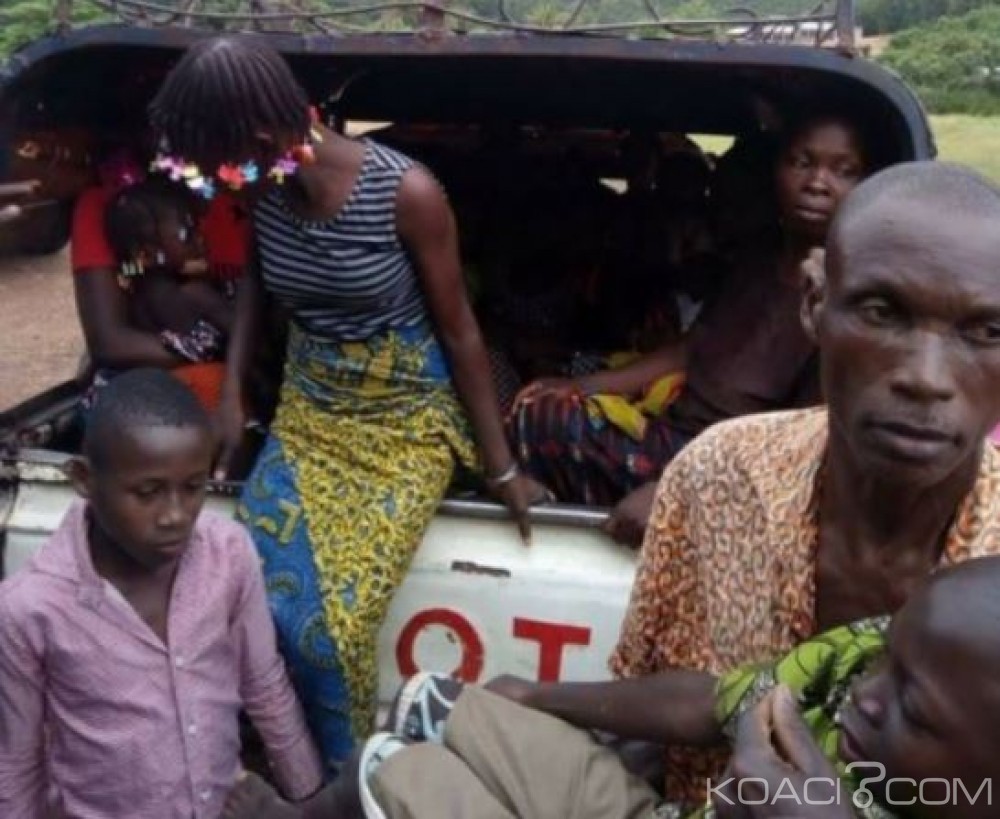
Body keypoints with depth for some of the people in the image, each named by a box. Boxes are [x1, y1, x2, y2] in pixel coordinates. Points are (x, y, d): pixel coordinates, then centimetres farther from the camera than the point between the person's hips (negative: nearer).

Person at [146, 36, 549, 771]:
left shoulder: (406, 192, -21)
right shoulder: (268, 190, -7)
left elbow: (459, 330, -11)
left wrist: (502, 466, -5)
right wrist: (232, 391, 4)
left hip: (407, 421, -4)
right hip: (307, 415, 4)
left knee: (334, 622, -16)